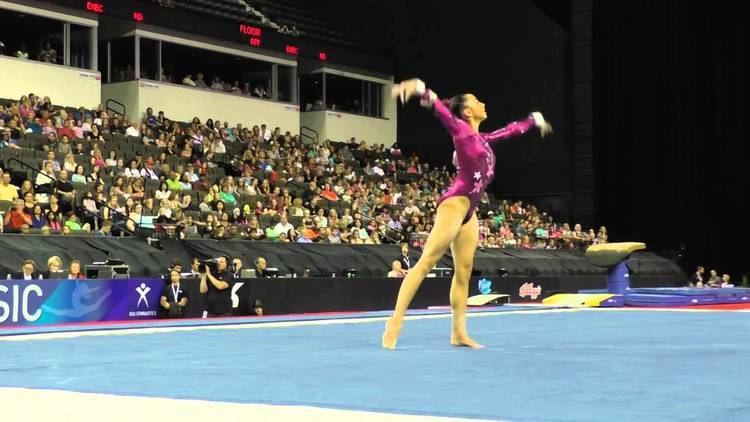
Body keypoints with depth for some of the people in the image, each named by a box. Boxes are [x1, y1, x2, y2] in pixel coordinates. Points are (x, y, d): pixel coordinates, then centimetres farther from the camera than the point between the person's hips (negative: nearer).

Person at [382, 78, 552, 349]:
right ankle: (395, 323, -21)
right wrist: (419, 89, -38)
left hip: (469, 210, 9)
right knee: (425, 263, -15)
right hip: (455, 204, -9)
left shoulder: (482, 139, 21)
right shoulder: (461, 130, 0)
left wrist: (535, 120, 55)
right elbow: (441, 110, -19)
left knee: (463, 272, 6)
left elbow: (510, 130, 39)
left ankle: (459, 333, 7)